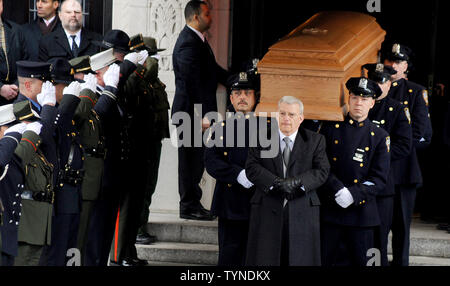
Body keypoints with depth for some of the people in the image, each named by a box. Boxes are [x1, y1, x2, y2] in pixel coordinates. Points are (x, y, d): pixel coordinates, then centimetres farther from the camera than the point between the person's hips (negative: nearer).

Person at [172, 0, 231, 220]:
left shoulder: (197, 40, 15)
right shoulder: (188, 43, -19)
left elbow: (213, 70, 23)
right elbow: (193, 81, -23)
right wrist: (203, 114, -24)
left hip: (197, 112, 10)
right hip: (191, 111, -10)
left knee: (195, 159, 14)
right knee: (191, 159, -3)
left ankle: (192, 204, 21)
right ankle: (189, 206, 2)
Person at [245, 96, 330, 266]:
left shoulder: (315, 141, 9)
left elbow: (322, 171, -2)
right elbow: (251, 168, -2)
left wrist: (297, 181, -19)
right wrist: (276, 182, -17)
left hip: (302, 213, 0)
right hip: (268, 210, 0)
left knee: (300, 259, 0)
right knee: (264, 259, -1)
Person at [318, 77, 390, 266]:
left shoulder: (380, 137, 7)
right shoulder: (330, 128, 6)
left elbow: (379, 179, 1)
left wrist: (354, 195, -14)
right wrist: (338, 190, -16)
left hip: (361, 212, 0)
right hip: (329, 211, 0)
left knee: (361, 261, 1)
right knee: (326, 260, -2)